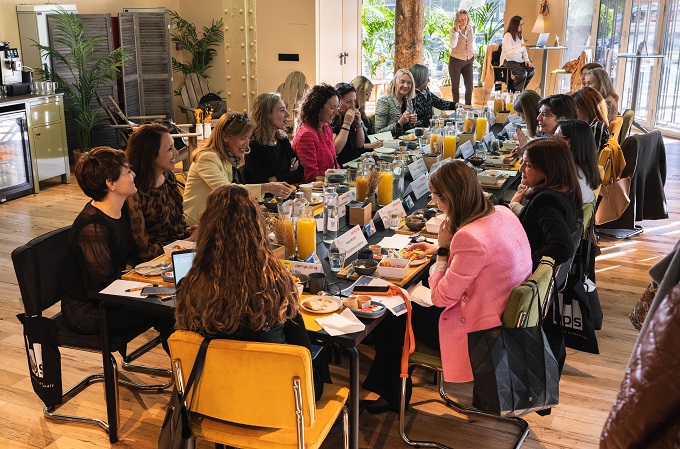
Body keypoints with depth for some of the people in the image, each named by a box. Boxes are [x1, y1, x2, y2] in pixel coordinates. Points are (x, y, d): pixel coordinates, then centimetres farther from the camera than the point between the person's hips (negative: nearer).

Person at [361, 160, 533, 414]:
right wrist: (442, 248, 12)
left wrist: (443, 250, -14)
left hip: (479, 333, -9)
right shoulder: (502, 214, -5)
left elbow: (441, 297, -22)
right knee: (412, 305, 23)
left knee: (394, 320, 10)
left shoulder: (470, 237, -33)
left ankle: (394, 397, 34)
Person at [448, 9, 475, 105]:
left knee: (469, 85, 2)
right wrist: (457, 30, -25)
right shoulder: (453, 30, -9)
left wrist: (473, 52, 10)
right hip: (456, 61, -4)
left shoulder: (470, 29, 5)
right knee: (455, 86, 5)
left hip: (468, 61, 4)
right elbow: (453, 44, -26)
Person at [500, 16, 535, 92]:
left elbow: (524, 50, 15)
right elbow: (508, 50, -22)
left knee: (532, 70, -14)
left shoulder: (520, 36, 17)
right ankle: (515, 92, -14)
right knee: (523, 73, -29)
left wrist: (527, 60, -2)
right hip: (508, 60, -8)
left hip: (519, 60, 8)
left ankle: (519, 89, -3)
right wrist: (520, 46, -31)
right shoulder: (508, 35, -9)